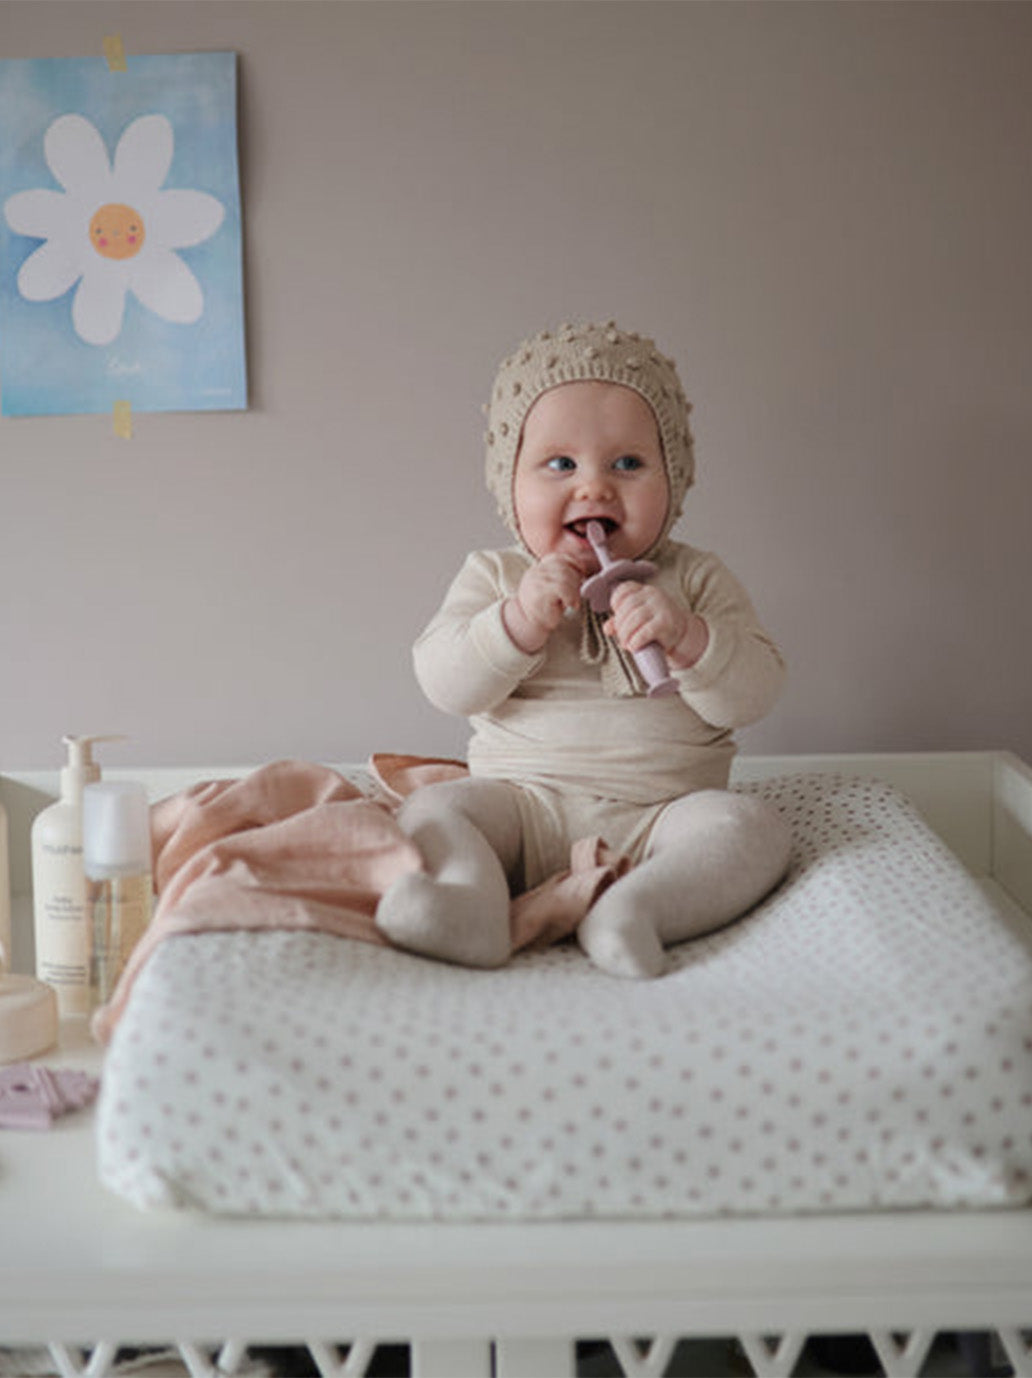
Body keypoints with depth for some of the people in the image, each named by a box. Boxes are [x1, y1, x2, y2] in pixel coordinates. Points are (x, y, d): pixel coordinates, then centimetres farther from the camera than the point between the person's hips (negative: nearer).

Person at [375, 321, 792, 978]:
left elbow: (753, 695, -3)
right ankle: (472, 906, -48)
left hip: (659, 812, 0)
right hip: (525, 803, 1)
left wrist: (687, 637, -21)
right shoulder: (495, 576, 9)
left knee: (750, 825, -26)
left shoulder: (695, 579, 7)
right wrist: (520, 620, -19)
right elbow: (445, 683, -4)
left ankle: (633, 908, -44)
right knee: (432, 809, -23)